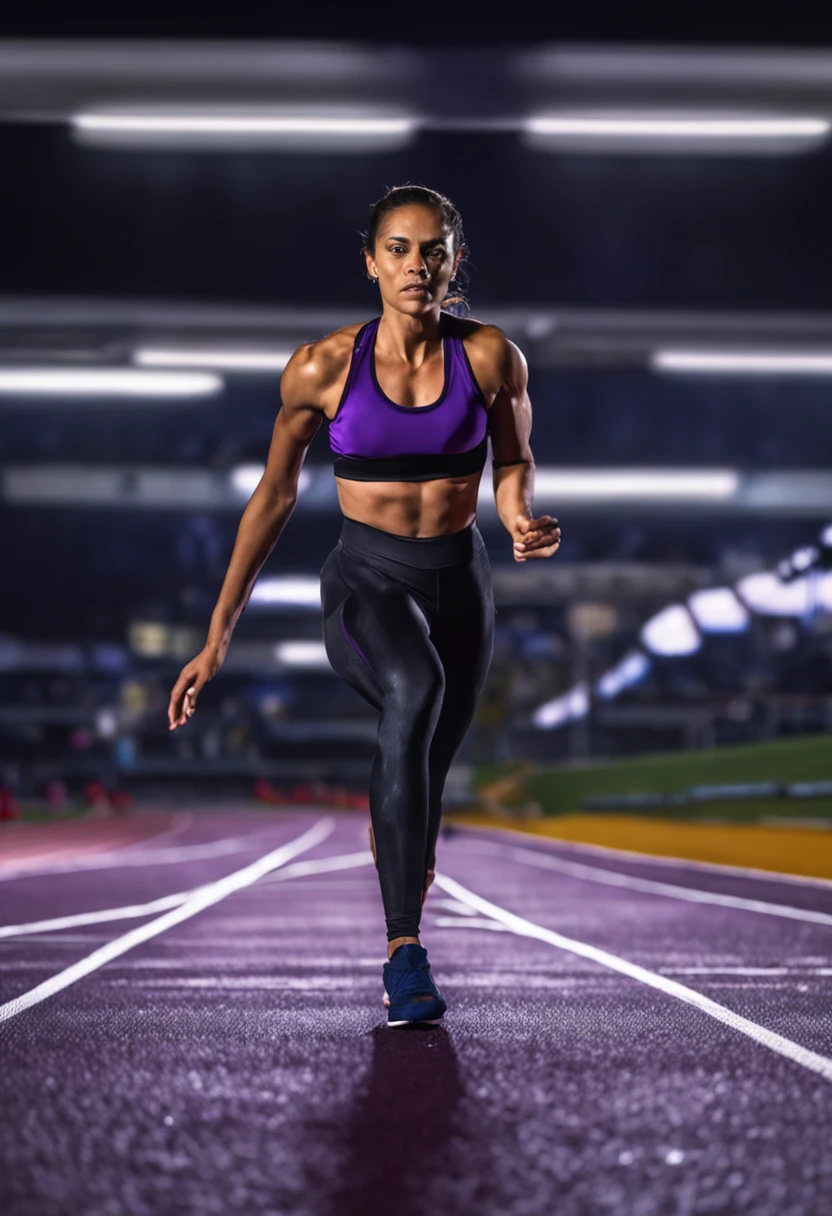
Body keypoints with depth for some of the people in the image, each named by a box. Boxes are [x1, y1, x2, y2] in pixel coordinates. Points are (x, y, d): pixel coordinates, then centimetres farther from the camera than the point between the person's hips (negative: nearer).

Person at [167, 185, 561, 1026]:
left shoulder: (491, 357, -5)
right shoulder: (324, 367, -8)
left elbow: (512, 463, 13)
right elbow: (274, 496, 2)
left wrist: (521, 522, -12)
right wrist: (218, 636, 2)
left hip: (460, 584, 3)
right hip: (365, 583, -3)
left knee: (423, 782, 14)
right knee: (416, 691, -36)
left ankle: (399, 983, 38)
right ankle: (405, 954, -35)